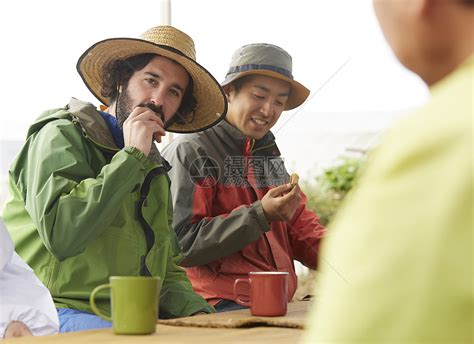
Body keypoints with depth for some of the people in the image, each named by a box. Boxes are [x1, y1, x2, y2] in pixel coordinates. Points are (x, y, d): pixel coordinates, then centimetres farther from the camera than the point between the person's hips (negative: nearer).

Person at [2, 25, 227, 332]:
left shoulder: (155, 169, 21)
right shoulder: (62, 135, -3)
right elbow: (61, 234, -20)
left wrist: (196, 311, 1)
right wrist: (131, 157, -13)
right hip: (64, 312, -7)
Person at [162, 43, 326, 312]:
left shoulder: (269, 156, 23)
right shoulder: (190, 152, -5)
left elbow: (300, 224, 23)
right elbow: (181, 244, -14)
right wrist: (261, 214, -18)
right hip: (218, 307, -9)